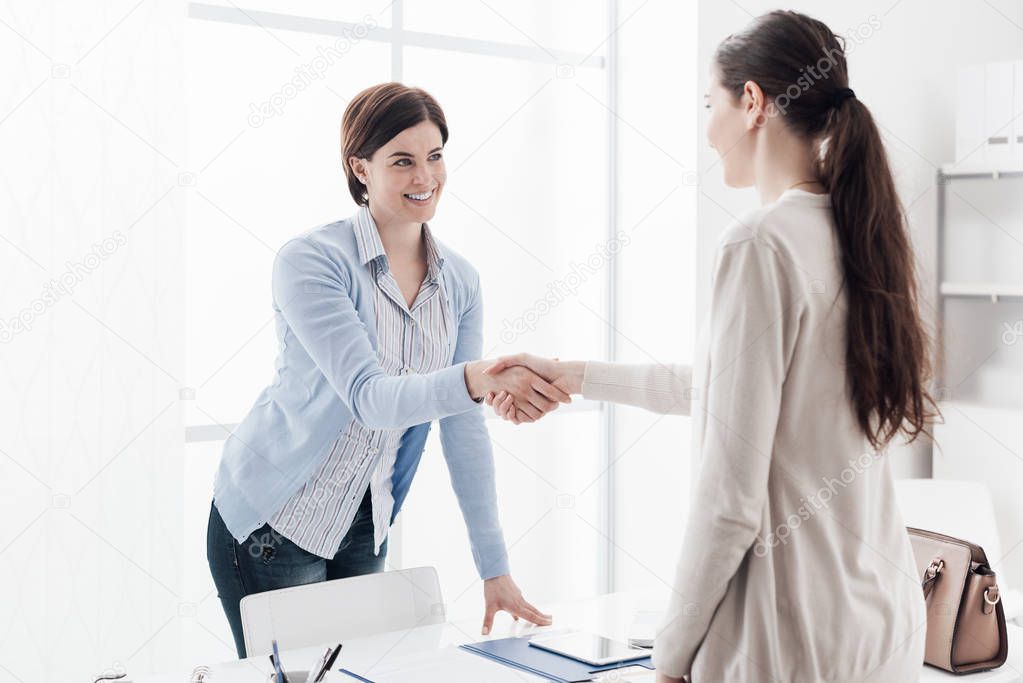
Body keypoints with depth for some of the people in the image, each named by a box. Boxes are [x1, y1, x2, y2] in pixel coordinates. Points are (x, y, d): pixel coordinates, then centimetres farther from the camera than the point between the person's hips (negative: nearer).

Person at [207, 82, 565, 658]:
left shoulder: (459, 282, -2)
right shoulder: (310, 261, -19)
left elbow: (465, 428, 0)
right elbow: (368, 397, -31)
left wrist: (495, 568, -3)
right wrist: (476, 379, -50)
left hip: (366, 531, 5)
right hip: (273, 525, -5)